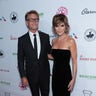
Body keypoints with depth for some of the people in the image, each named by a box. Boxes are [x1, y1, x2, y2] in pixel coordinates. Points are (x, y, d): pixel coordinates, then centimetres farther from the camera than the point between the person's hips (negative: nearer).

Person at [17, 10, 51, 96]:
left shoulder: (45, 36, -2)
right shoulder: (22, 40, -7)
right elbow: (20, 60, -6)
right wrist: (23, 77, -9)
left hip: (44, 73, 2)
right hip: (31, 74, -1)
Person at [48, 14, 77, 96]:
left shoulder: (70, 41, -13)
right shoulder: (54, 41, 4)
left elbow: (74, 61, -11)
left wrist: (73, 79, -13)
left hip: (65, 74, -5)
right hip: (55, 74, 5)